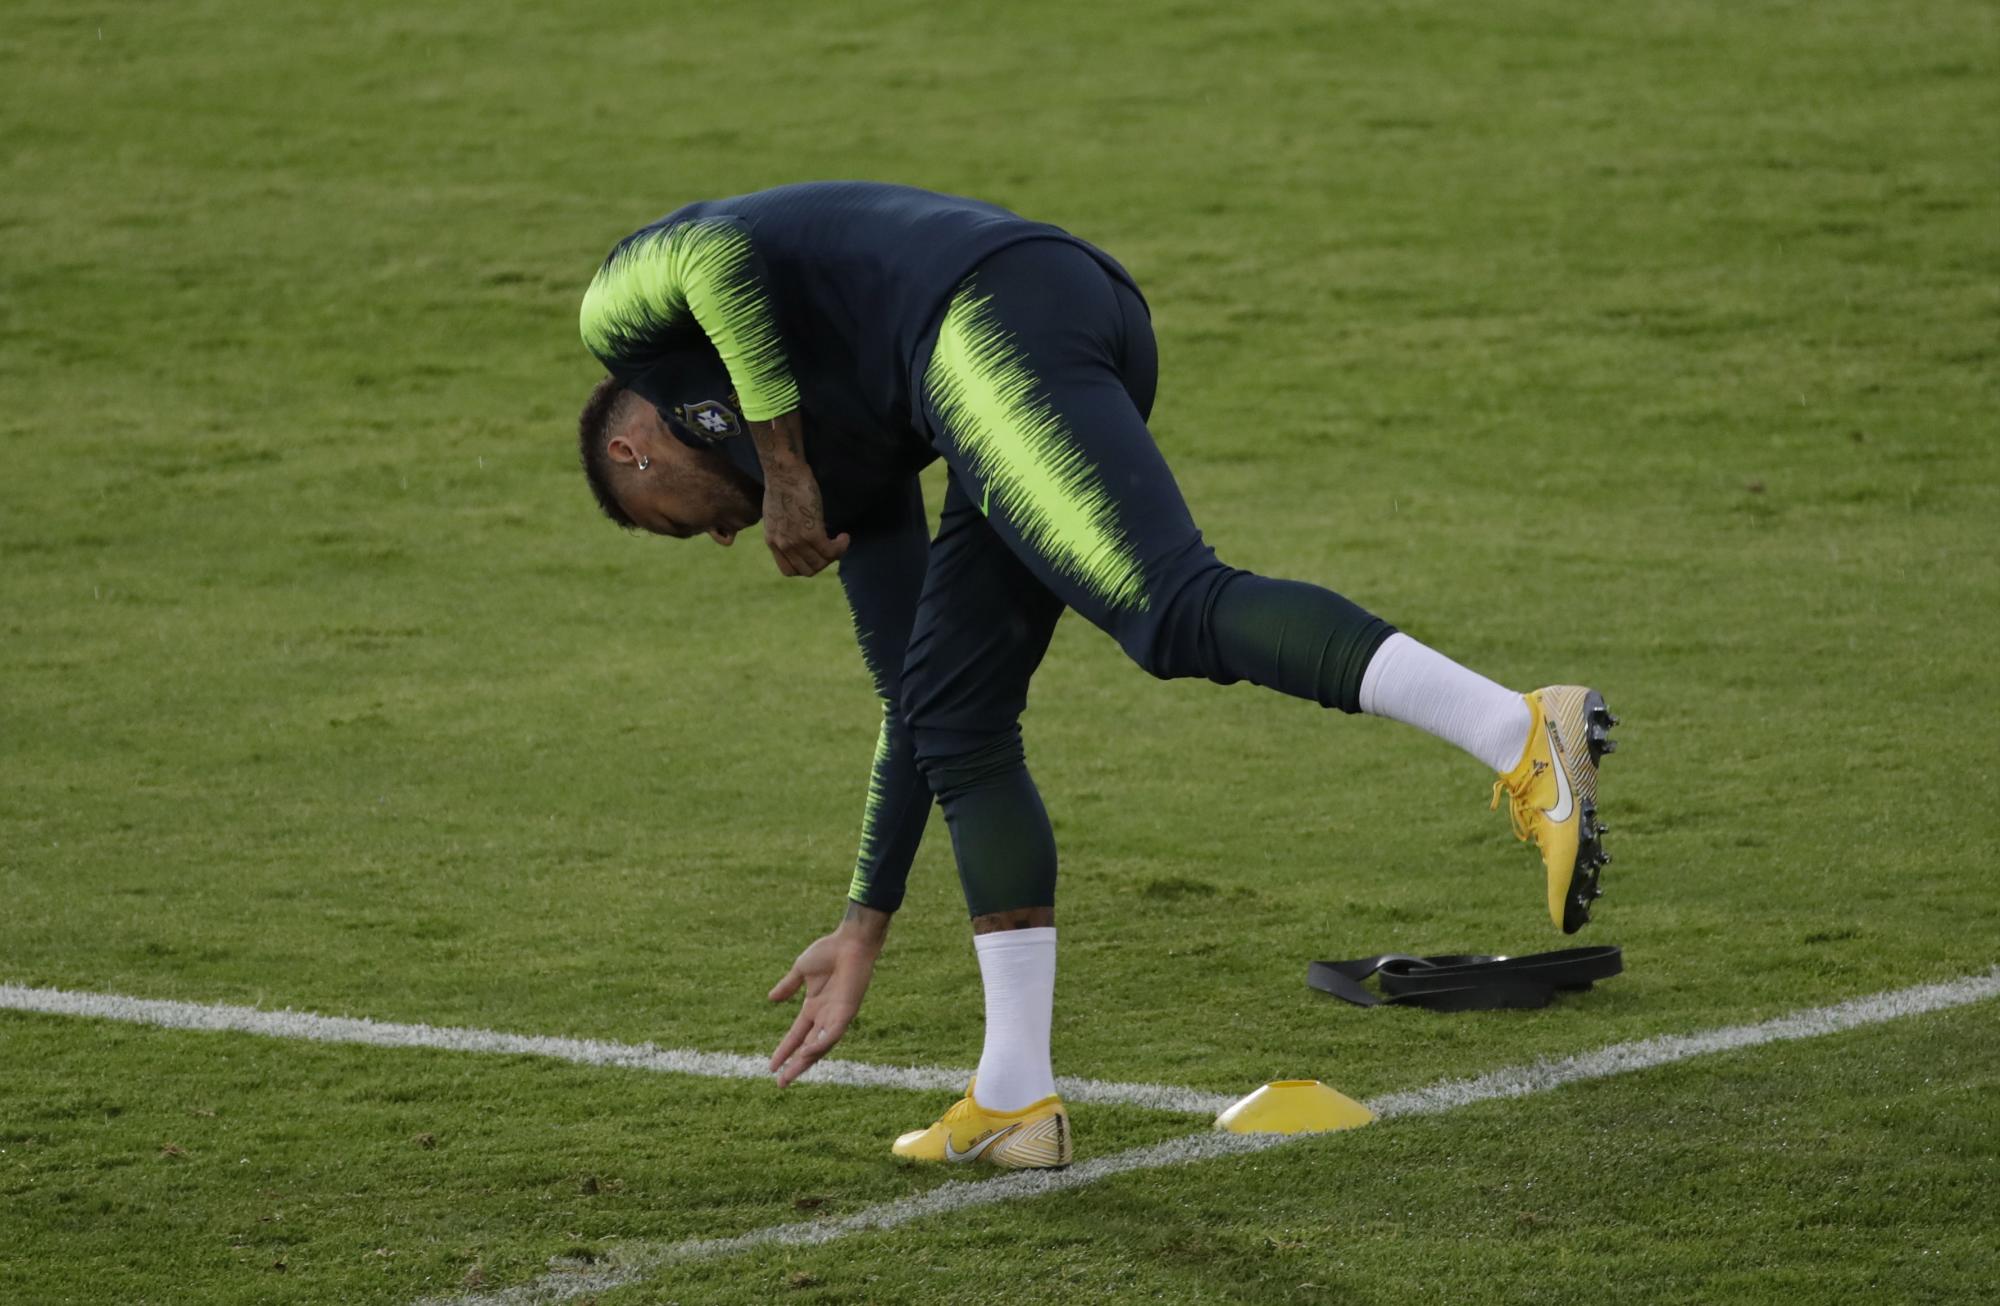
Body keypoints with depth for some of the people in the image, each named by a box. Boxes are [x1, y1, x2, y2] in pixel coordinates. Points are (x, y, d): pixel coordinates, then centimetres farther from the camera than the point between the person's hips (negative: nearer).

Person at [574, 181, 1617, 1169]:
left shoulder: (625, 302, 25)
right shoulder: (837, 463, 38)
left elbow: (720, 252, -2)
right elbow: (911, 705, 36)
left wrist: (783, 475, 5)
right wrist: (865, 927, 41)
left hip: (989, 326, -9)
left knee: (1176, 613, -21)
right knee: (951, 719, 14)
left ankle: (1522, 737, -33)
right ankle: (1014, 1099, 13)